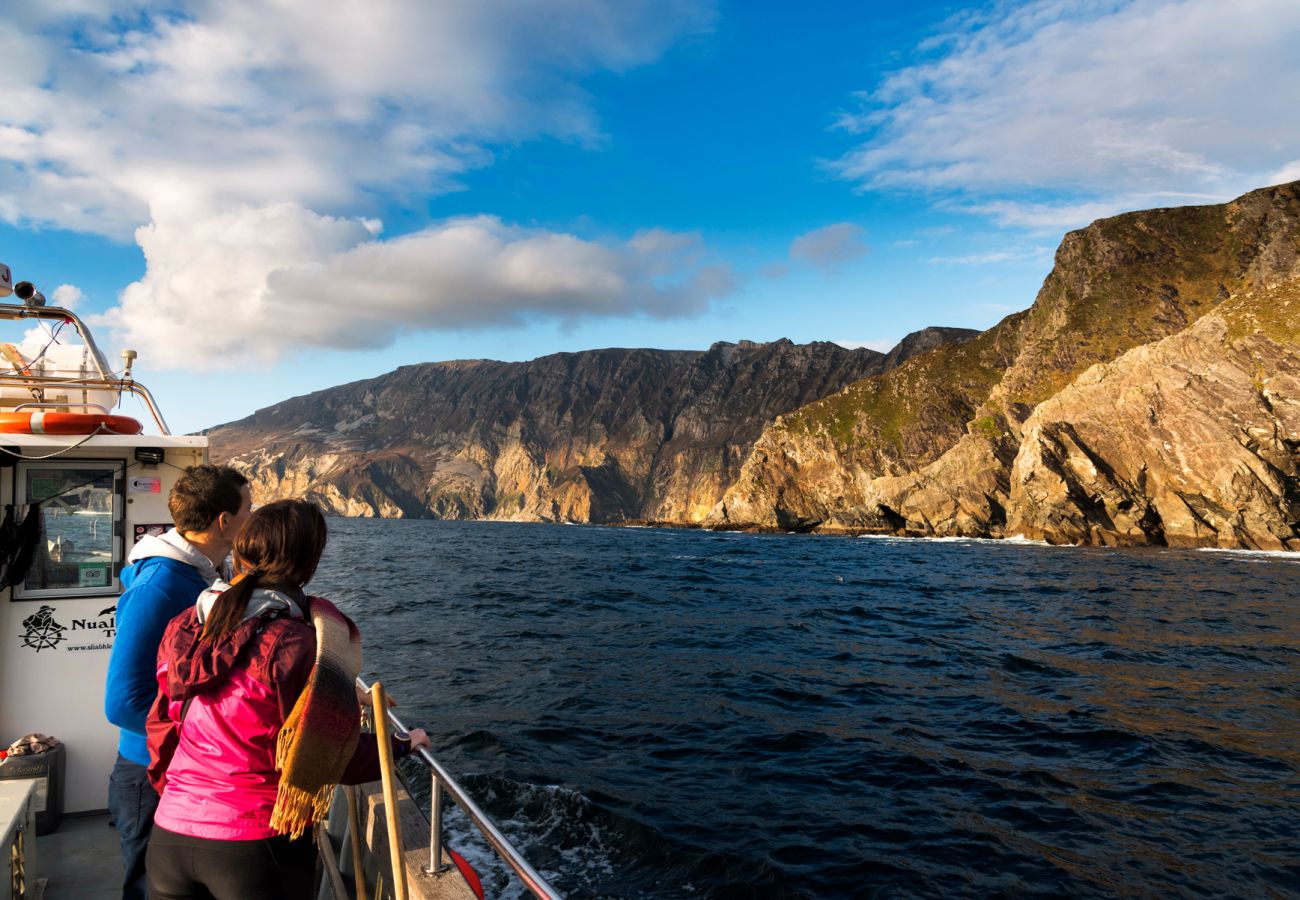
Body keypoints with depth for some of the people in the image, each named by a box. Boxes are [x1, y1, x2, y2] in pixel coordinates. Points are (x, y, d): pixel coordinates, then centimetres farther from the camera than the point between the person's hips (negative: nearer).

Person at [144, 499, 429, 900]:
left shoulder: (184, 629, 0)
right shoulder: (300, 644, -18)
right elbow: (336, 757, -14)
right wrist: (402, 746, 4)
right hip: (255, 843, -5)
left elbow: (161, 729, 11)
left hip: (169, 836, 5)